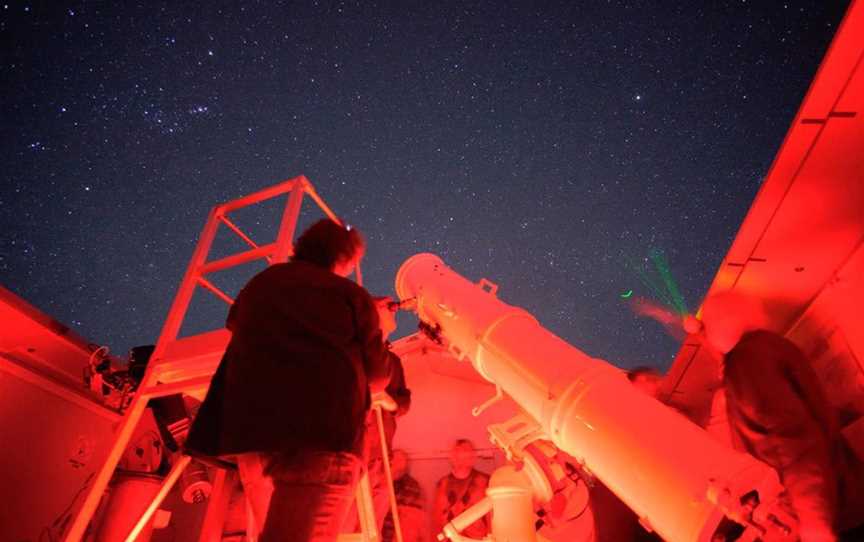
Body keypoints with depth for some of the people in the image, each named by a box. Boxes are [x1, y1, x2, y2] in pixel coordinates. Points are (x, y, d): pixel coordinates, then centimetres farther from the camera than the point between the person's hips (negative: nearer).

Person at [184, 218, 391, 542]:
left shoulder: (258, 285, 20)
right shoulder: (351, 295, 8)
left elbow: (235, 325, 42)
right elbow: (377, 376, 13)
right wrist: (377, 333, 33)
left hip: (249, 429, 5)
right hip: (325, 431, -5)